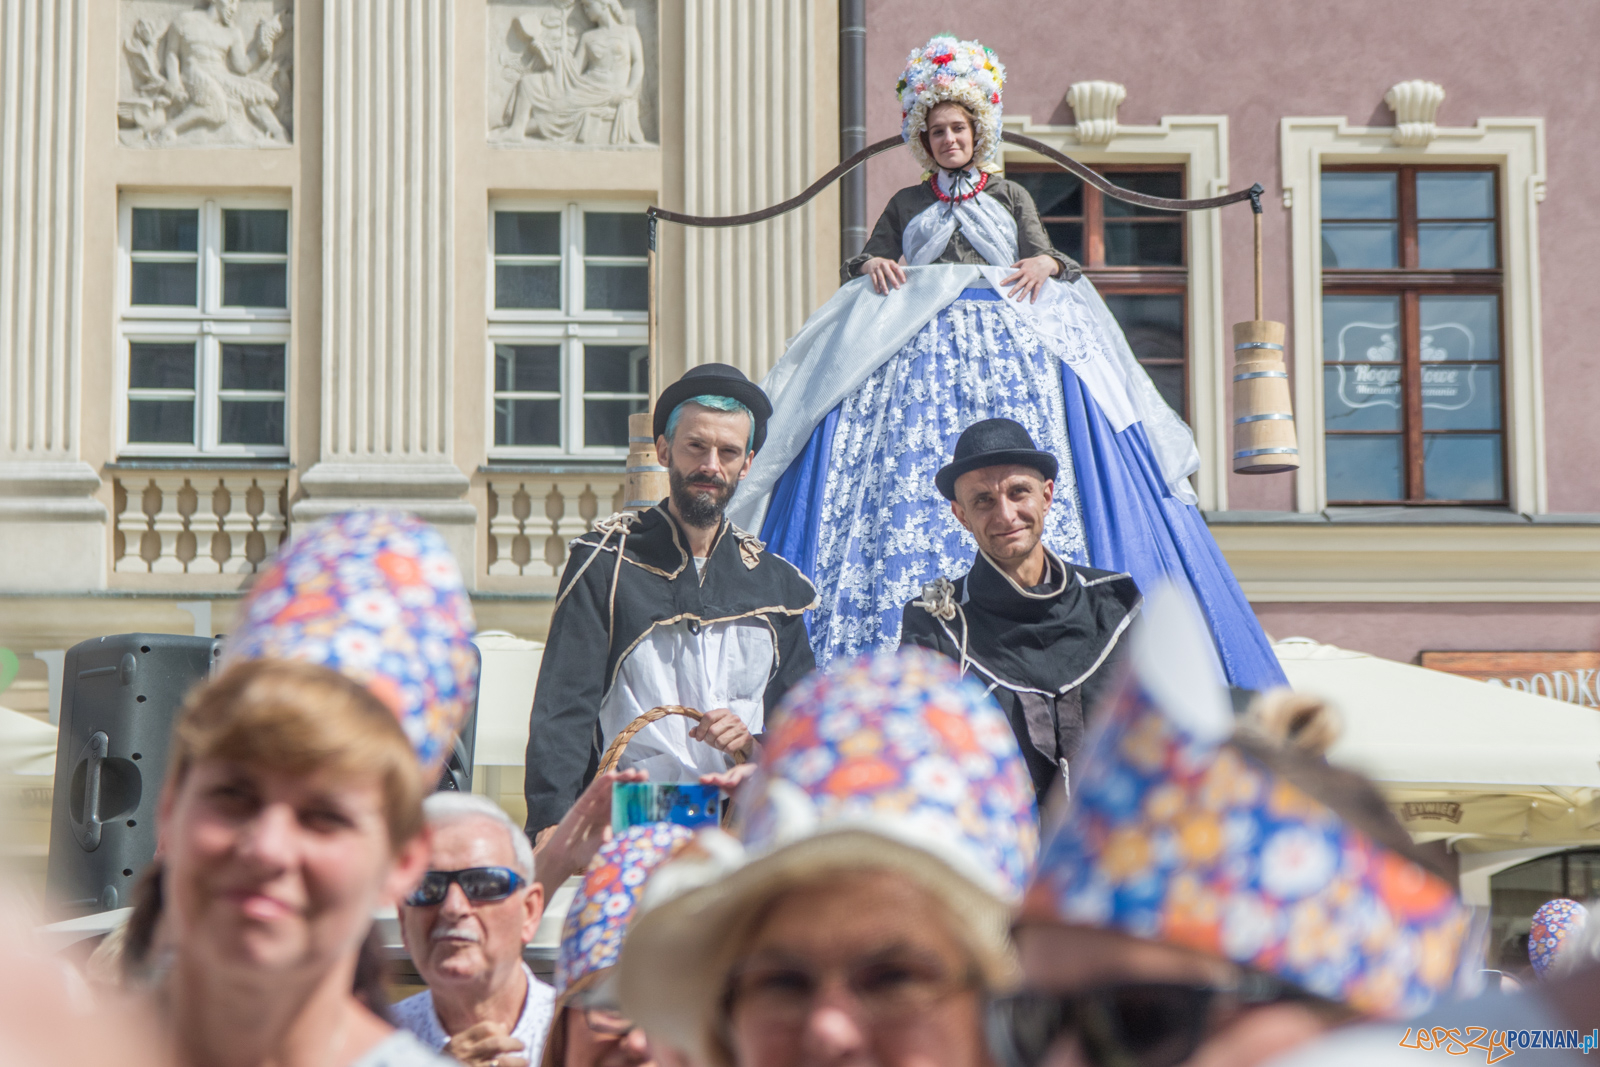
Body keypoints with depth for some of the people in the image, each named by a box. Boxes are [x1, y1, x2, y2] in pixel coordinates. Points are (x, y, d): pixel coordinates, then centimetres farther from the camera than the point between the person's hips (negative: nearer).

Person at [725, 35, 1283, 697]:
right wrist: (872, 265, -4)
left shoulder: (1010, 197, 18)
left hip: (1009, 346, 0)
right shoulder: (907, 205, 21)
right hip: (915, 347, 1)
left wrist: (1046, 264, -12)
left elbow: (1041, 254, 10)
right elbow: (865, 265, 18)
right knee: (907, 480, -13)